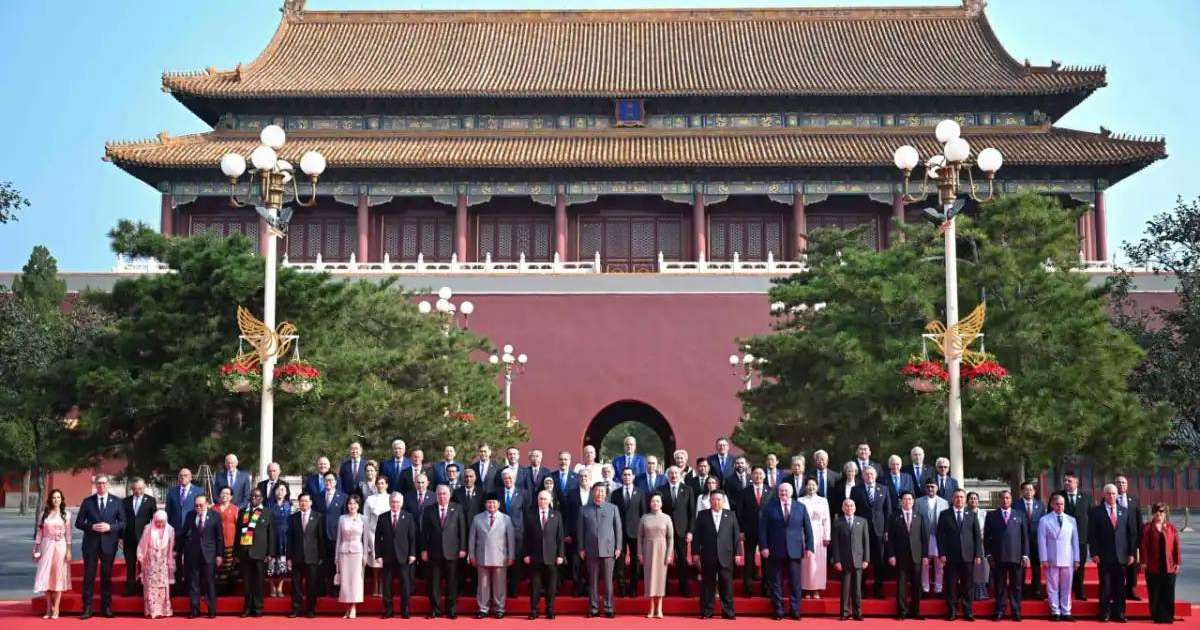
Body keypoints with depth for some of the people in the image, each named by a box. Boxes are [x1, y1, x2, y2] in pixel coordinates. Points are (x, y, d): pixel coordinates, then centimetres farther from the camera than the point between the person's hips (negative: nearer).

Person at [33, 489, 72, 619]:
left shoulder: (66, 514, 3)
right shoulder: (44, 514, 6)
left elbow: (68, 534, 1)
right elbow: (39, 533, 7)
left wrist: (68, 551, -5)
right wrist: (36, 549, 3)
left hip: (60, 547, -2)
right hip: (47, 546, 2)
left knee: (58, 576, -1)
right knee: (46, 576, 0)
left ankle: (55, 609, 3)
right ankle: (49, 608, 9)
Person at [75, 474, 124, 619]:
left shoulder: (116, 502, 5)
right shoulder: (87, 502, 5)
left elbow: (123, 522, 4)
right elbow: (78, 522, 5)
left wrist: (110, 527, -13)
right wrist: (92, 527, -13)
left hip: (109, 543, 0)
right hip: (91, 543, 0)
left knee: (107, 576, 6)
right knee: (89, 576, -1)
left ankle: (106, 607, 14)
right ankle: (87, 608, 3)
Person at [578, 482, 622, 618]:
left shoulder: (613, 508, 6)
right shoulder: (584, 510, 7)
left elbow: (618, 529, 6)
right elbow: (580, 530, 9)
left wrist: (618, 547, 0)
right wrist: (581, 548, 3)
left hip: (608, 549, -1)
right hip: (591, 550, 1)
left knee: (608, 580, 0)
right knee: (593, 581, 4)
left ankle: (608, 609, 7)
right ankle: (593, 609, 10)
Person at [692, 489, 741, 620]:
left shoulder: (730, 515, 8)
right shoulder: (702, 515, 6)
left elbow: (736, 535, 6)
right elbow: (697, 536, 5)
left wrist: (738, 553, 1)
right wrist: (695, 552, 0)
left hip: (726, 556, 0)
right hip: (708, 557, 0)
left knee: (727, 585, 1)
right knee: (707, 585, 3)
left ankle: (728, 612, 7)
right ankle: (706, 612, 9)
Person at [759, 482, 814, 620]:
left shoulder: (801, 507, 7)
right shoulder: (769, 507, 3)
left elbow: (808, 529, 7)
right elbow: (762, 528, 1)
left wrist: (809, 547, 0)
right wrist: (763, 547, -7)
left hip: (795, 551, 1)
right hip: (775, 551, -1)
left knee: (795, 583, 1)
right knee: (776, 583, 4)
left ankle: (795, 611, 9)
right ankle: (778, 611, 12)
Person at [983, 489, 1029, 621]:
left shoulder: (1020, 516, 12)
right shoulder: (991, 515, 9)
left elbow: (1025, 537, 8)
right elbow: (986, 537, 7)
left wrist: (1025, 555, 0)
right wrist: (989, 555, -1)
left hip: (1016, 556, 0)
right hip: (998, 557, 0)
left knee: (1016, 586, 3)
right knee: (999, 586, 3)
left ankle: (1016, 612, 10)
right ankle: (1000, 611, 10)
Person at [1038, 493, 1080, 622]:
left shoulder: (1071, 520, 10)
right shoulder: (1044, 520, 1)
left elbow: (1075, 540, 11)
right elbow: (1042, 541, -1)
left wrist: (1076, 559, 7)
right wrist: (1044, 559, -6)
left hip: (1068, 559, 2)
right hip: (1051, 560, -2)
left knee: (1066, 587, 5)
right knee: (1053, 587, 1)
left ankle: (1066, 612, 10)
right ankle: (1055, 612, 8)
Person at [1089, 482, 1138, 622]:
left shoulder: (1125, 512, 10)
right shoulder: (1096, 512, 1)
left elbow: (1132, 533, 10)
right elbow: (1092, 534, -2)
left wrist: (1132, 553, 3)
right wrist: (1094, 553, -9)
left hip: (1121, 556, 2)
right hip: (1104, 556, -2)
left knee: (1120, 586, 5)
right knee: (1105, 585, 1)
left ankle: (1119, 613, 13)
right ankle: (1105, 613, 9)